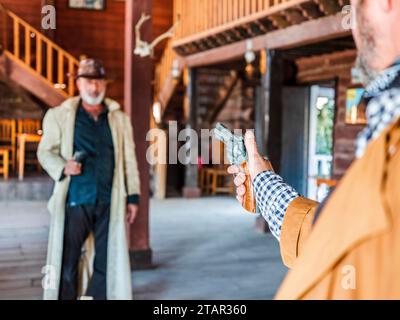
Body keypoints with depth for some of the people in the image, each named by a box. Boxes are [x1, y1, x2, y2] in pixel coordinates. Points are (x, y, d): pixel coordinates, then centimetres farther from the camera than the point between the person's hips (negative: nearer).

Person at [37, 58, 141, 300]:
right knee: (67, 263, 0)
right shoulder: (60, 116, 5)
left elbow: (129, 159, 11)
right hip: (75, 200, -2)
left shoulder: (120, 119, 12)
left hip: (109, 202, 2)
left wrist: (133, 196, 6)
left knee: (106, 262, 7)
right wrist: (62, 167, -14)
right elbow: (45, 151, 7)